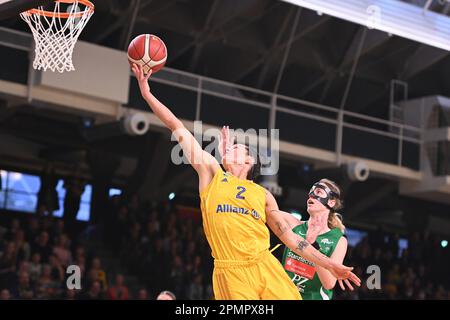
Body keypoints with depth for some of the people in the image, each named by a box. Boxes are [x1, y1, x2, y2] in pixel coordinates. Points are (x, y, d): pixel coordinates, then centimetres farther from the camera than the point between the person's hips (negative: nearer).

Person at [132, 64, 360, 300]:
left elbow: (290, 237, 20)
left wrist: (330, 265, 15)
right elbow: (178, 129, 11)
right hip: (231, 273, -2)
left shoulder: (262, 194, 19)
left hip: (266, 268, 2)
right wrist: (147, 92, 8)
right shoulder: (211, 173, 15)